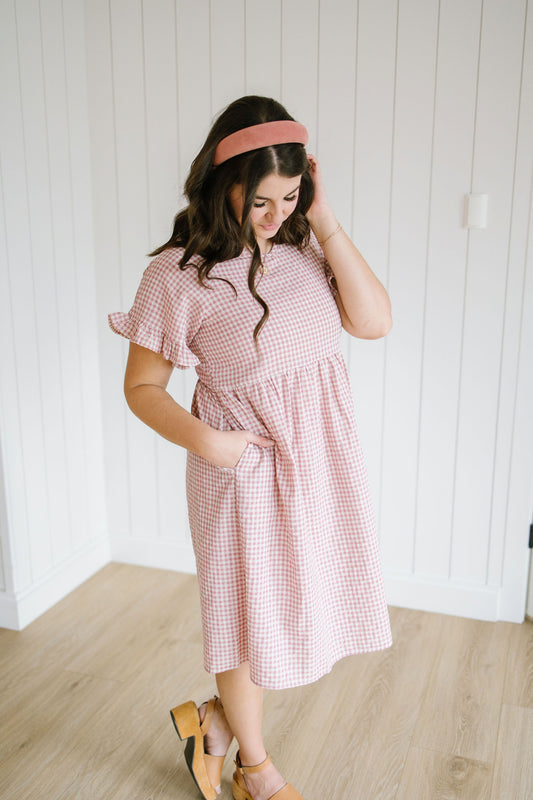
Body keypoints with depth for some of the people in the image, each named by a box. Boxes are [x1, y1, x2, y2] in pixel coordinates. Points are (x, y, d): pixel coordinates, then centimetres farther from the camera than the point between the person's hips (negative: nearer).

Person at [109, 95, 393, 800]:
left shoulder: (303, 246, -1)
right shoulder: (178, 275, -15)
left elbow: (374, 321, -11)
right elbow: (142, 387, -8)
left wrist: (326, 224, -14)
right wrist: (204, 440, -24)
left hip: (324, 454, 6)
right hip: (246, 461, -5)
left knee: (308, 602, 18)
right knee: (250, 611, 14)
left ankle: (217, 716, 43)